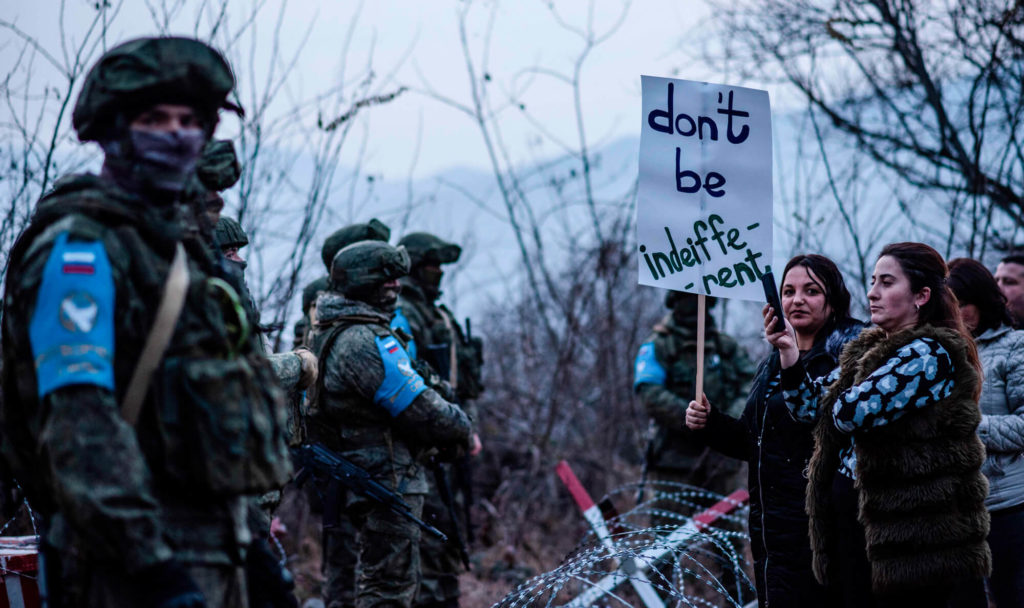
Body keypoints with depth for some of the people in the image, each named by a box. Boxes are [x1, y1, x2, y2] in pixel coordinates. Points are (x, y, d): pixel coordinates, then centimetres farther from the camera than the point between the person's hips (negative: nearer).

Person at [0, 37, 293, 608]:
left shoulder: (173, 245, 20)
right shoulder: (79, 247, -10)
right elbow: (77, 418, -21)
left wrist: (243, 536, 23)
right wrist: (153, 561, -28)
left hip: (212, 548, 9)